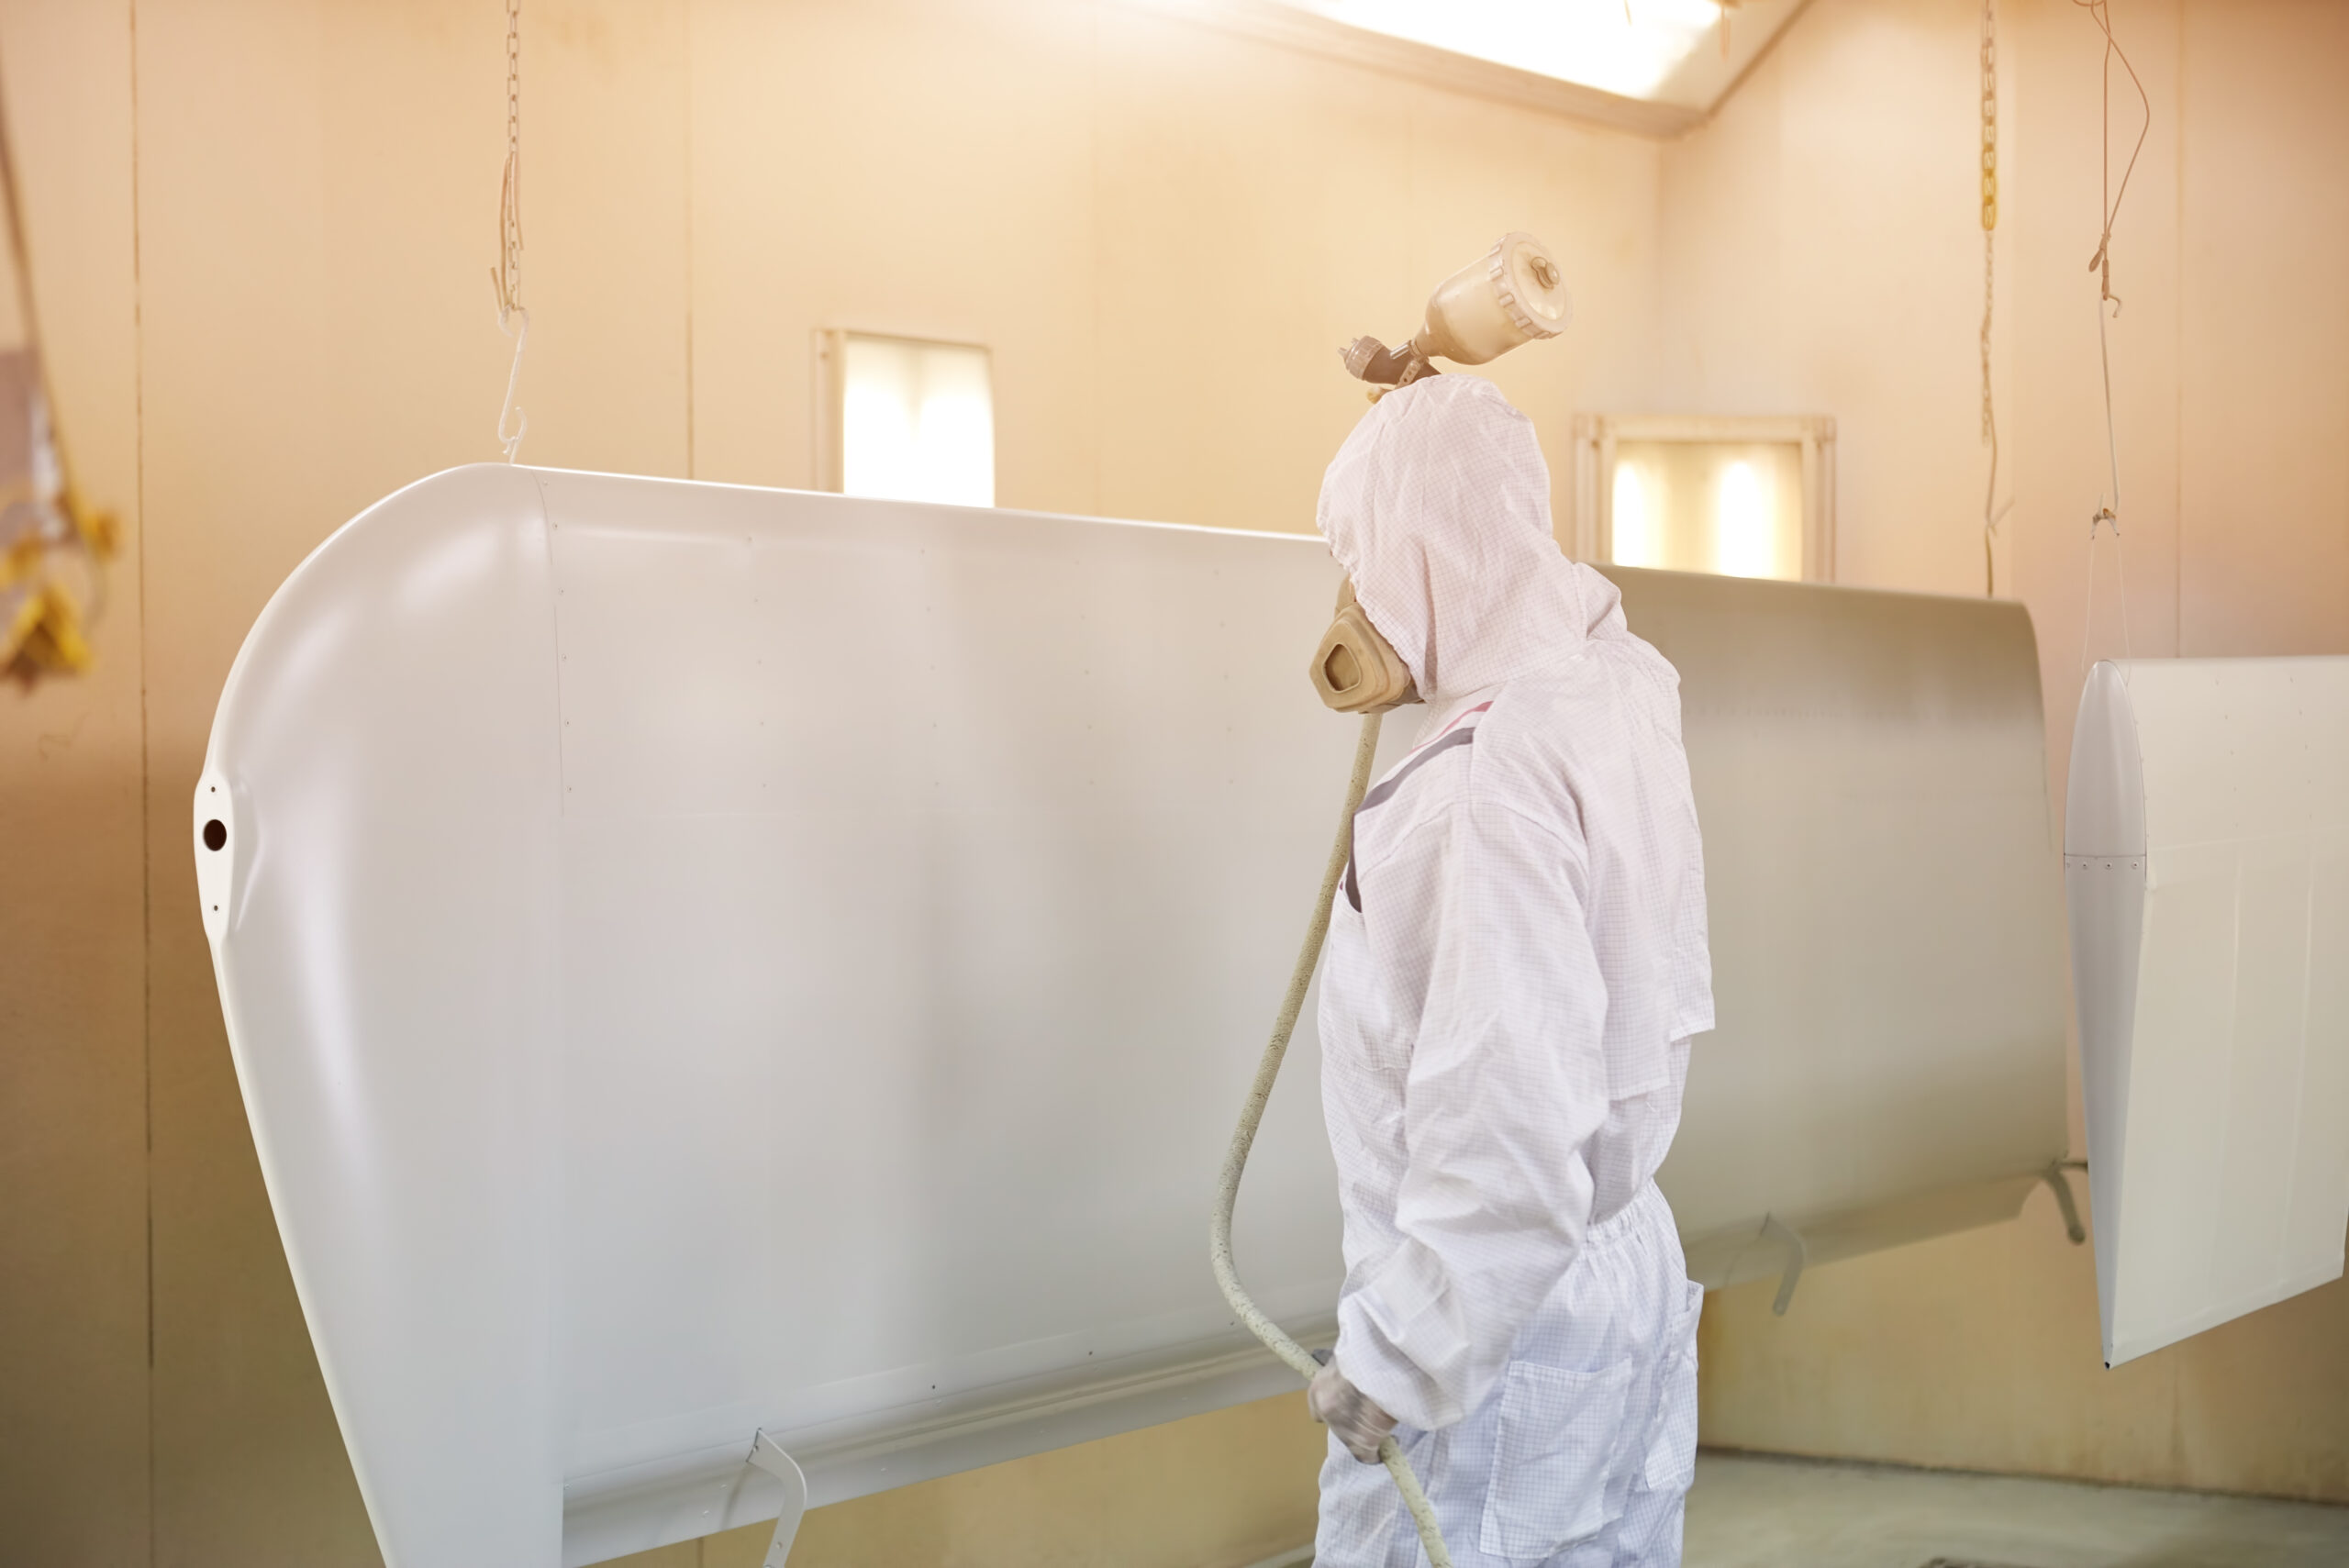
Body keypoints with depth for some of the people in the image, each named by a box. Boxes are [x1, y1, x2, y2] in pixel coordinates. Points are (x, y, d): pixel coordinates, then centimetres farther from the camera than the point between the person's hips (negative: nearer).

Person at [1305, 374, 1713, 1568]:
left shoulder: (1491, 779, -24)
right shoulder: (1618, 686, 2)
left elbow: (1511, 1131, -29)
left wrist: (1394, 1362, -20)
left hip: (1503, 1328, -9)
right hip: (1630, 1276, 9)